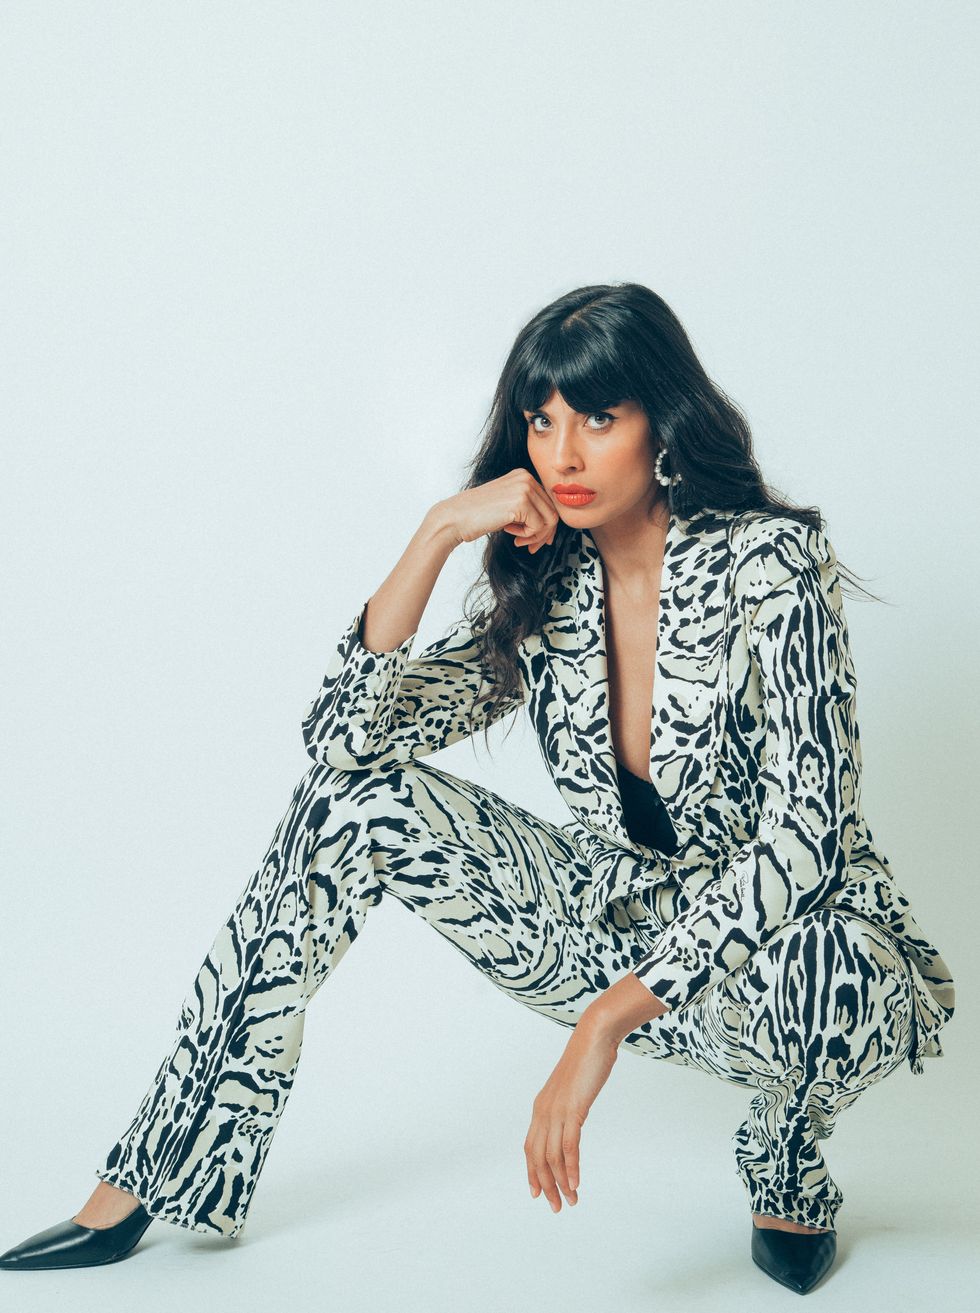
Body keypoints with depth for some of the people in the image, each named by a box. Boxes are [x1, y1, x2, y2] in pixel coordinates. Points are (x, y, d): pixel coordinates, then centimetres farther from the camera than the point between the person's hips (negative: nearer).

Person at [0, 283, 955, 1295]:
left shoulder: (768, 563, -19)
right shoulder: (546, 590, -2)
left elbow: (805, 836, -26)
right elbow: (346, 734, -9)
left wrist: (609, 1021, -31)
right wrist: (438, 532, -19)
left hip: (778, 949, -5)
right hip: (616, 926, 5)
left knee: (845, 992, -42)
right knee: (354, 797, -11)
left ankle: (786, 1157, -1)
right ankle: (155, 1181, -5)